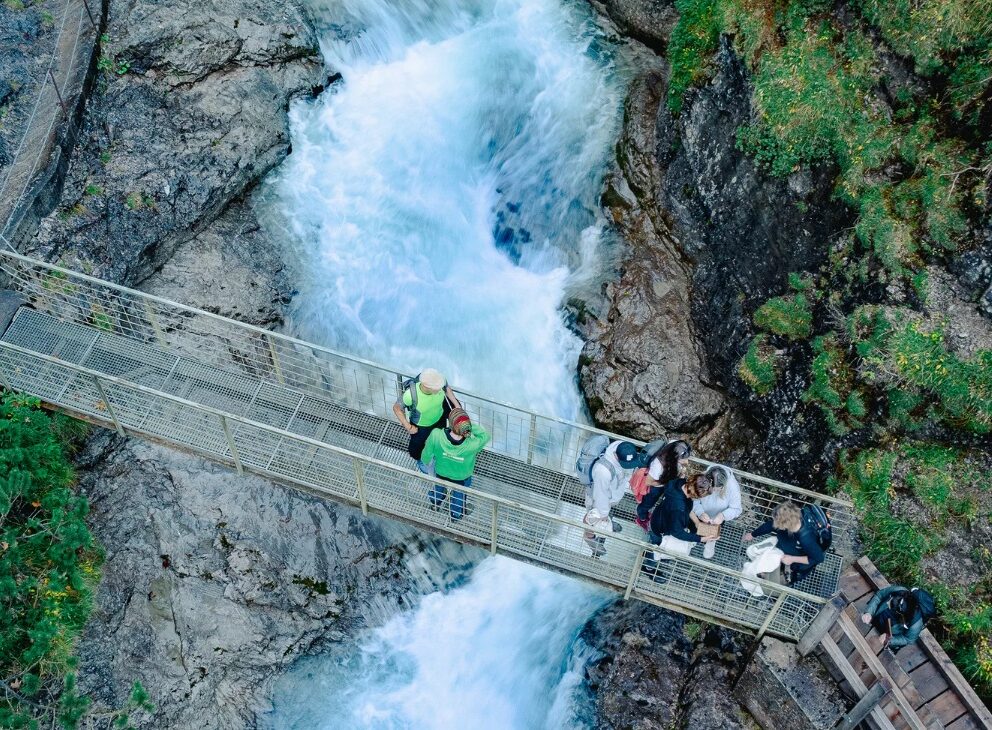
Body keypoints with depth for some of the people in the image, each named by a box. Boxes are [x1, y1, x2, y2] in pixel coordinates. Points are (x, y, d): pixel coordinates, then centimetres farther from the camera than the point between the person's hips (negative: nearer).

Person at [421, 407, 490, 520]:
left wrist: (427, 463, 3)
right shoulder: (472, 445, -45)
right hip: (461, 478, -1)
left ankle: (435, 503, 70)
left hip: (440, 472, 2)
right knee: (459, 495, 34)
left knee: (439, 487, 38)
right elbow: (485, 435, -20)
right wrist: (469, 424, -28)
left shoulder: (436, 436, -42)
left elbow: (426, 455, -19)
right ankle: (456, 514, 64)